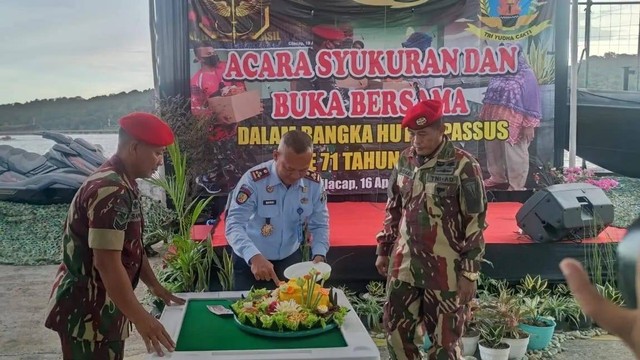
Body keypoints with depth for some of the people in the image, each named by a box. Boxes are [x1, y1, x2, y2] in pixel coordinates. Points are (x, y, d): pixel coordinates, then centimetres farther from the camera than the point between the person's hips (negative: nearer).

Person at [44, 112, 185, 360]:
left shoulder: (124, 185, 9)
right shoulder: (110, 191, -24)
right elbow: (107, 262, -29)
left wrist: (155, 286, 17)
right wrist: (140, 318, -28)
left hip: (102, 308, 10)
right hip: (86, 313, -10)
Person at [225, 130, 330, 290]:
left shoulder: (314, 183, -10)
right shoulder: (254, 180, -24)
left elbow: (319, 225, 0)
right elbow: (234, 224, -28)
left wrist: (319, 255, -19)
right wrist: (254, 257, -43)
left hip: (290, 259, 4)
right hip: (250, 262, -3)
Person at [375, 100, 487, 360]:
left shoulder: (463, 165, -13)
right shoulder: (405, 160, 4)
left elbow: (475, 223, -11)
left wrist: (469, 272, -12)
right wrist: (383, 250, 13)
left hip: (444, 269, -5)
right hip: (404, 264, 5)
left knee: (444, 338, 7)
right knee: (396, 329, 12)